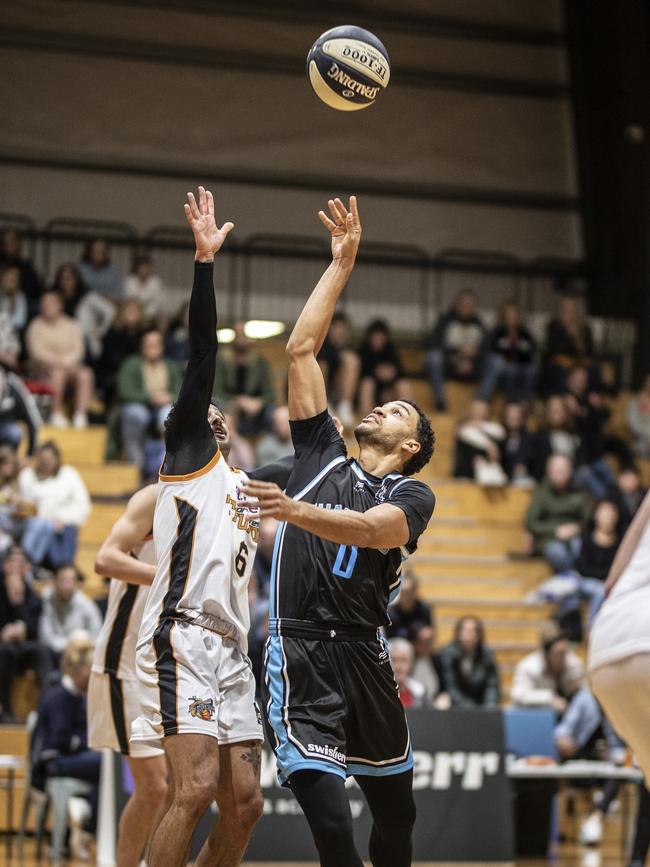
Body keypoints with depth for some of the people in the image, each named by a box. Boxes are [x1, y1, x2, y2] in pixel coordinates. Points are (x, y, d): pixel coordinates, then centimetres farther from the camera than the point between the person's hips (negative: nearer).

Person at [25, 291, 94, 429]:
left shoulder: (72, 326, 12)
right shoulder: (36, 327, 4)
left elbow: (78, 349, 3)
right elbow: (37, 351, -6)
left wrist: (65, 361, -15)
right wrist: (56, 361, -17)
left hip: (70, 364, 3)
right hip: (44, 365, -3)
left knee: (85, 374, -30)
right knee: (58, 372, -38)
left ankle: (80, 414, -36)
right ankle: (56, 414, -34)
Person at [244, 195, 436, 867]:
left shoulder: (412, 495, 7)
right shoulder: (323, 457, 14)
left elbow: (377, 530, -17)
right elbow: (300, 350, 12)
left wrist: (296, 512, -34)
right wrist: (341, 265, 13)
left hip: (363, 655, 1)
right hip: (300, 653, -1)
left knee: (396, 811, 11)